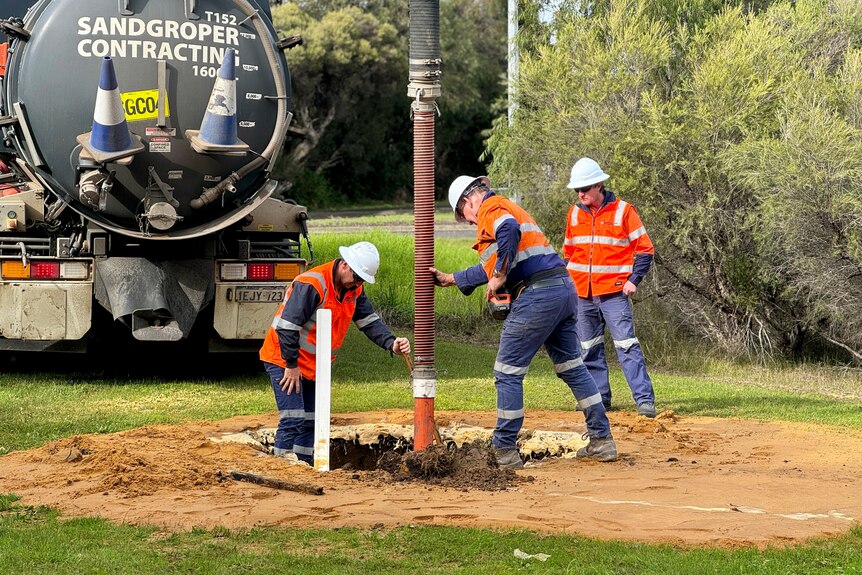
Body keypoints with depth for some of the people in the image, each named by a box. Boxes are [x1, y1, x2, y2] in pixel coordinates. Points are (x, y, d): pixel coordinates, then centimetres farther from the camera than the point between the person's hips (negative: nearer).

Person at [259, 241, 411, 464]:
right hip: (284, 361, -8)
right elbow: (287, 326, -27)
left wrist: (391, 344, -17)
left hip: (314, 366, 9)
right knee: (292, 420, -16)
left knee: (310, 422, 10)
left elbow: (370, 322, 2)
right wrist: (292, 366, -21)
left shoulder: (353, 289, 2)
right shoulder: (312, 284, -25)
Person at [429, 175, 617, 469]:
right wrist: (449, 279, 39)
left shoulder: (491, 207, -1)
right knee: (572, 367, 17)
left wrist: (499, 276, -18)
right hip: (564, 289, 10)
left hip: (538, 295, -9)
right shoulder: (509, 208, 29)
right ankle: (601, 440, 19)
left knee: (508, 372, -1)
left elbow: (509, 230, -25)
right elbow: (492, 267, 35)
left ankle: (504, 451, 1)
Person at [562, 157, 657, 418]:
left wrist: (634, 279, -11)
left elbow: (645, 249, -2)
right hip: (581, 294, 5)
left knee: (626, 345, -12)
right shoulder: (575, 213, 10)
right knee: (589, 348, 9)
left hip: (614, 292, -5)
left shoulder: (622, 211, -5)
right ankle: (599, 397, 19)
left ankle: (645, 399, -14)